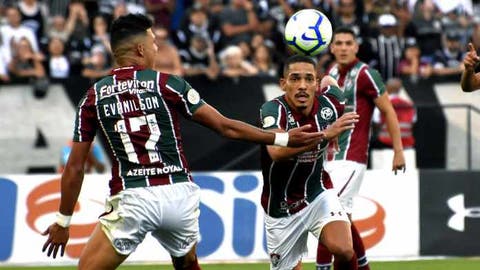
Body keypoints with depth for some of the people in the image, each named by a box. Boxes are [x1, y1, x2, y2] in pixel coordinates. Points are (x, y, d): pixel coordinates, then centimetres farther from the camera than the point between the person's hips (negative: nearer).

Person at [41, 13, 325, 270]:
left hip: (132, 199, -2)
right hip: (180, 195, 2)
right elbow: (225, 126, 2)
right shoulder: (167, 84, 3)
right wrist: (283, 138, 10)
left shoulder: (93, 97, 5)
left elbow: (75, 167, 6)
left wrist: (63, 221, 16)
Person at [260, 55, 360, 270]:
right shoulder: (273, 110, -25)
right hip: (281, 207, -2)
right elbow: (277, 151, -46)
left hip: (318, 194, 2)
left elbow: (329, 81, 14)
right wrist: (325, 133, -53)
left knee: (343, 250, -24)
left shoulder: (331, 103, -13)